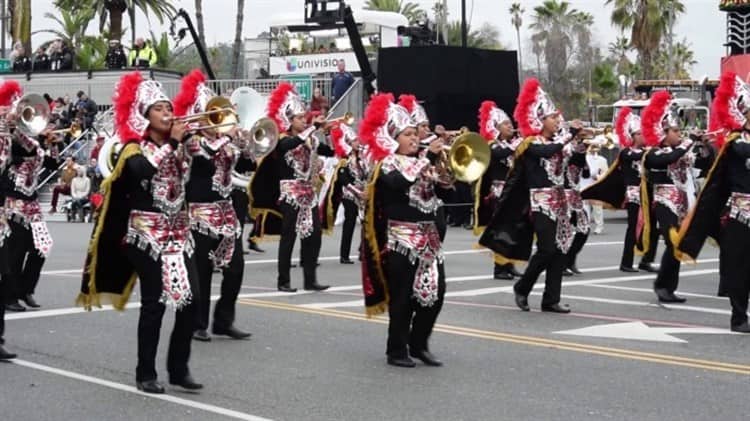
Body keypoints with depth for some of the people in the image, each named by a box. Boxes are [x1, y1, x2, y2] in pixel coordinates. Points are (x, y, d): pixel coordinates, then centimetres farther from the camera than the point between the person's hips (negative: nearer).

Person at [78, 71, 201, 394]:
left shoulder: (178, 147, 14)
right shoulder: (134, 148, -5)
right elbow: (142, 171, -27)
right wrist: (172, 143, -22)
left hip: (178, 232, 6)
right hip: (147, 234, -6)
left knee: (191, 298, 0)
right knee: (154, 303, -6)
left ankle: (178, 368, 11)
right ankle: (146, 373, 4)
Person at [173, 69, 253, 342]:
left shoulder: (225, 139, 14)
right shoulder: (192, 141, -7)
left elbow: (247, 164, 9)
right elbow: (210, 153, -27)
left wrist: (239, 136, -3)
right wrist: (229, 132, -20)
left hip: (225, 210, 7)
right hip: (201, 213, -7)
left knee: (235, 267, 4)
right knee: (202, 271, -2)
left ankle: (224, 320, 16)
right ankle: (197, 324, 9)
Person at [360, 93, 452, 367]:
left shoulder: (422, 162, 16)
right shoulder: (387, 164, -5)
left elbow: (446, 182, 10)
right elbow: (400, 182, -26)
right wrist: (429, 157, -26)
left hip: (429, 236, 7)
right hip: (401, 238, -7)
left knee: (435, 292, 5)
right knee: (403, 296, -3)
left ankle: (419, 344, 18)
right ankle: (397, 350, 6)